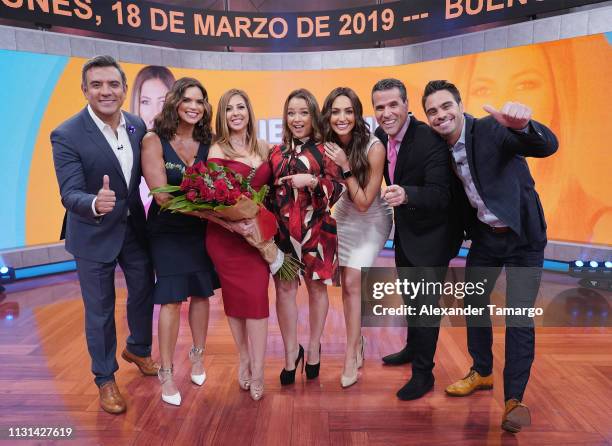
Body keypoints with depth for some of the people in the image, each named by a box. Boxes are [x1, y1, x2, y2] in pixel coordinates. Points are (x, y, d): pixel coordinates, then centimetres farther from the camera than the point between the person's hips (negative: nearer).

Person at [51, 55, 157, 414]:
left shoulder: (138, 125, -5)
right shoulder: (67, 135, -20)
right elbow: (70, 194, -26)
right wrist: (95, 204, -46)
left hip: (135, 227, 5)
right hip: (94, 234, -4)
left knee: (144, 292, 20)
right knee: (100, 310, 10)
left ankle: (138, 349, 49)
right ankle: (105, 378, 33)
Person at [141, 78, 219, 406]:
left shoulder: (208, 142, -1)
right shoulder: (154, 140, -10)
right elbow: (161, 193, -20)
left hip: (202, 229, 3)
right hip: (168, 230, -3)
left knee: (201, 293, 12)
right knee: (171, 299, -1)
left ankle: (198, 356, 34)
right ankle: (166, 372, 17)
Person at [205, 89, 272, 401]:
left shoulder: (262, 147, 8)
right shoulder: (217, 151, -5)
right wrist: (234, 224, -24)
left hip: (258, 233, 3)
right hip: (226, 235, -3)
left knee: (257, 297, -2)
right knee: (235, 297, 8)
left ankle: (257, 371, 8)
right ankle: (245, 360, 27)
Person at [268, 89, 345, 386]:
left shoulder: (324, 150, -1)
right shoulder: (277, 152, 10)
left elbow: (337, 189, -8)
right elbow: (269, 192, 14)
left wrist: (312, 181, -24)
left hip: (317, 230, -2)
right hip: (283, 230, 3)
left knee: (317, 286, 8)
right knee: (284, 288, 2)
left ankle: (314, 348, 27)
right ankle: (291, 352, 18)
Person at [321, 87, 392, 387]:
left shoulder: (374, 148, -27)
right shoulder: (327, 146, -14)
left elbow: (364, 203, -24)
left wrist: (345, 166, -33)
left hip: (372, 220, -4)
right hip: (344, 215, 4)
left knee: (352, 282, -10)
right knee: (348, 283, 4)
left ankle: (351, 356, 2)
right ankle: (357, 343, 23)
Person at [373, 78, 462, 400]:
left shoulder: (430, 140, -26)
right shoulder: (380, 136, -4)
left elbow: (440, 195, -34)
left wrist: (405, 194, -50)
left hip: (431, 232, -8)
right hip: (404, 230, 8)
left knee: (425, 301, 1)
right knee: (409, 295, 24)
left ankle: (423, 372, 19)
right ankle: (413, 348, 46)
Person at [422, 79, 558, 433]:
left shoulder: (491, 129, -21)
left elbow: (548, 146, -35)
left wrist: (523, 125, -55)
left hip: (523, 236, -6)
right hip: (485, 235, 6)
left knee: (519, 317, -6)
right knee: (473, 301, 15)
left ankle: (515, 398, 9)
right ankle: (482, 372, 36)